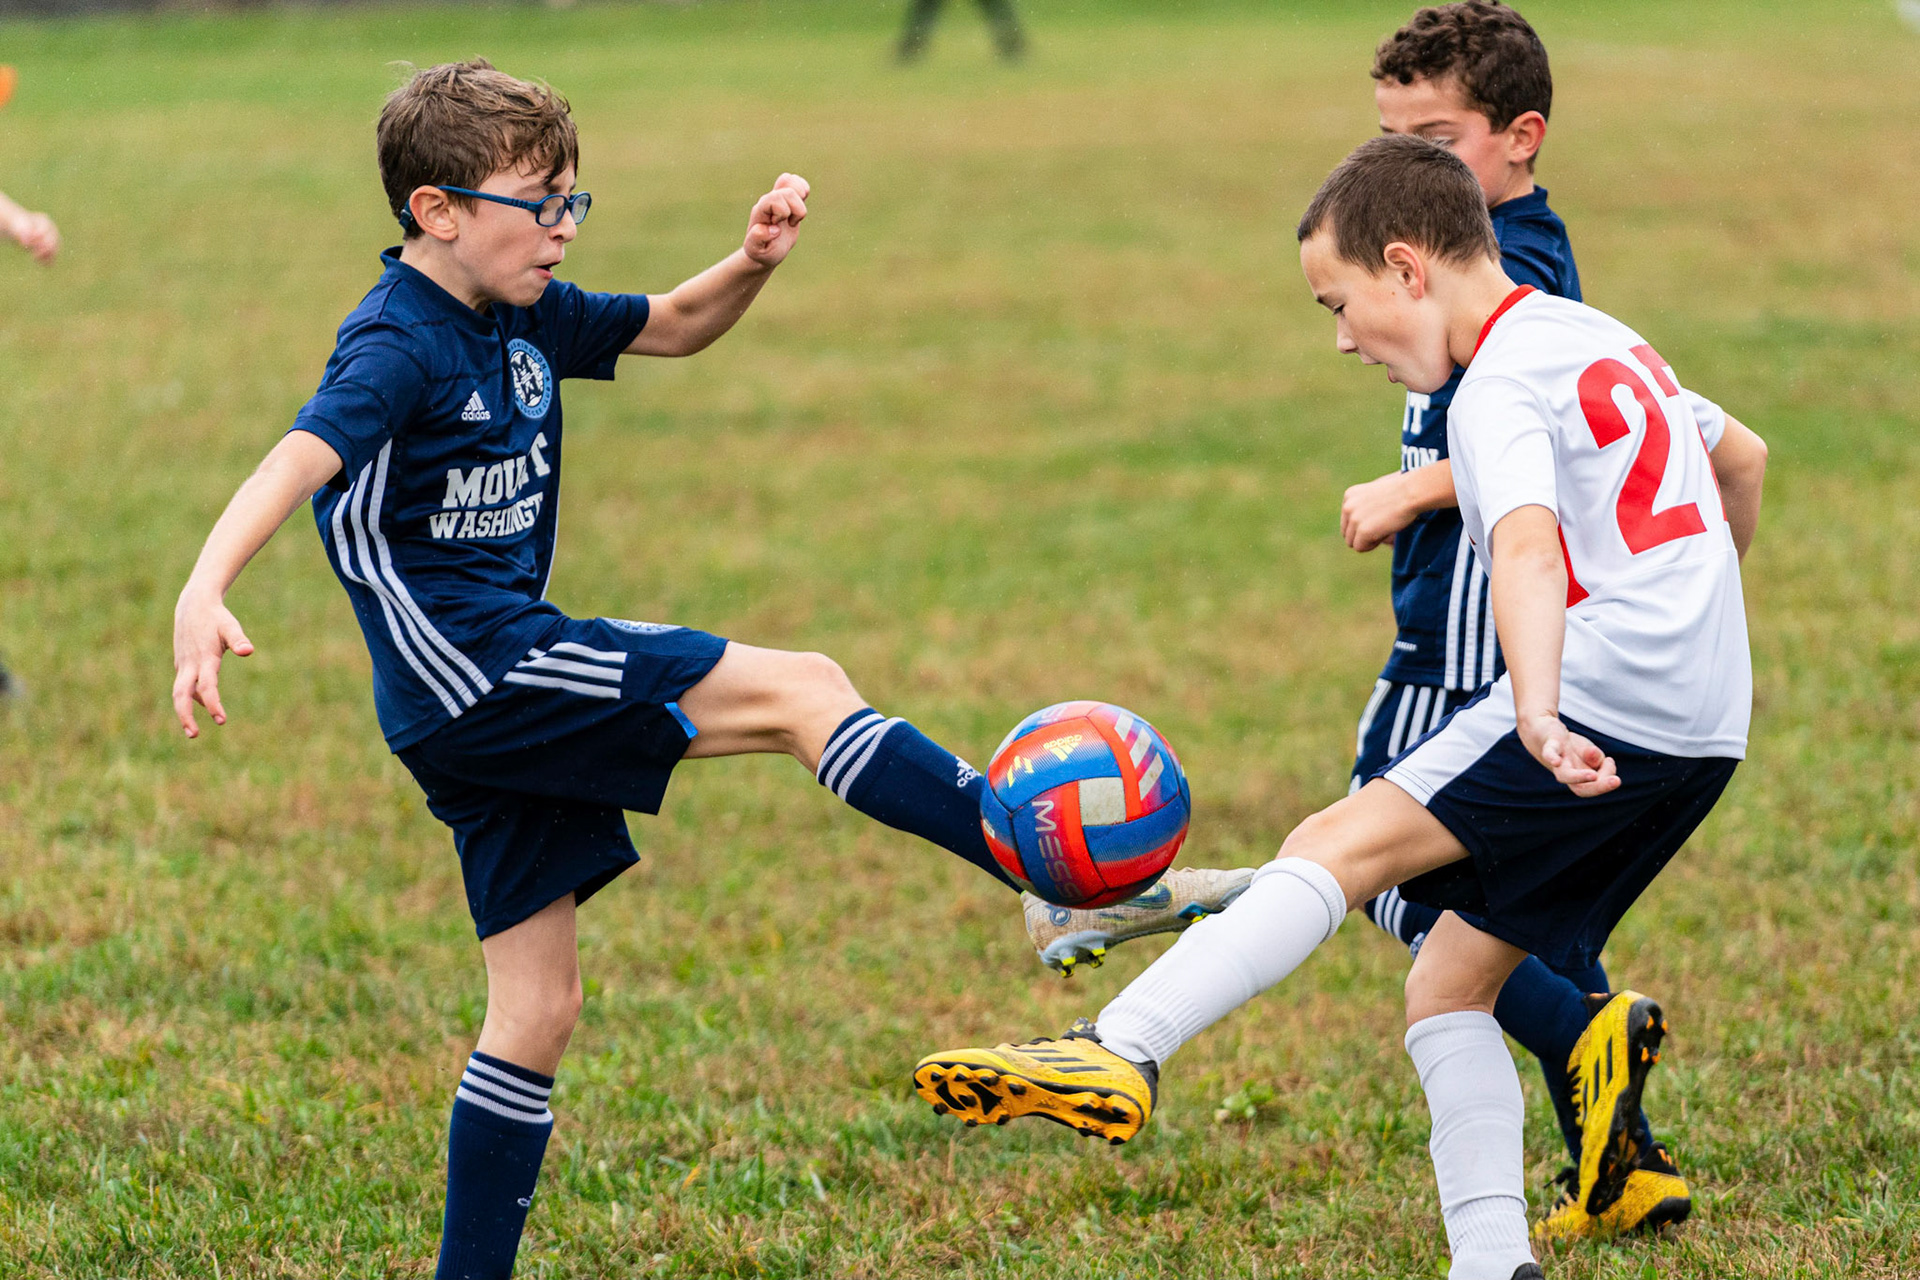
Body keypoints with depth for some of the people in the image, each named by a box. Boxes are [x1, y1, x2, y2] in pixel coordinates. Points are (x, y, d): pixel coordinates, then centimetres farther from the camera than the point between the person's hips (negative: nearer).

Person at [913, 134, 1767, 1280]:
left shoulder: (1501, 385, -9)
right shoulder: (1605, 342, 21)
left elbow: (1528, 547, -28)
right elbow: (1743, 457, 37)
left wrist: (1537, 710, -44)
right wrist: (1711, 622, 51)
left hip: (1605, 701, -9)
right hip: (1706, 729, 9)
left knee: (1342, 845, -14)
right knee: (1450, 984, 10)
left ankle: (1120, 1054, -26)